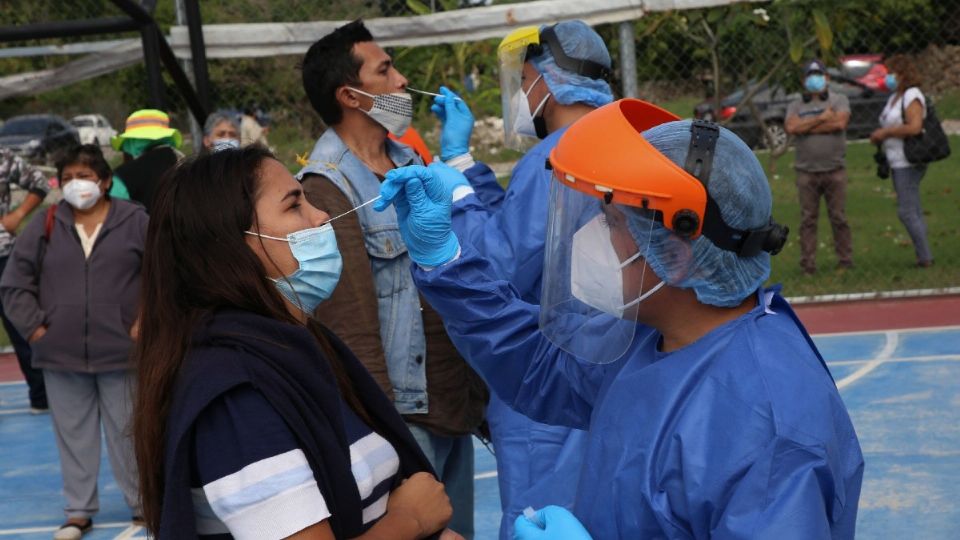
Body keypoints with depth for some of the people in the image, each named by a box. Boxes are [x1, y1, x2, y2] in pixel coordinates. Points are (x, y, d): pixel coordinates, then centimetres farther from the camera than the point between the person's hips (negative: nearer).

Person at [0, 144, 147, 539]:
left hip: (121, 351, -2)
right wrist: (33, 326, -2)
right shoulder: (45, 225, 3)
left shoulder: (134, 221, -2)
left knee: (127, 431, 7)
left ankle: (143, 506, 20)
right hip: (61, 354, 2)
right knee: (73, 433, 11)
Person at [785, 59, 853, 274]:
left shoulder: (839, 100, 6)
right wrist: (822, 118, -9)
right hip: (806, 172, 1)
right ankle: (807, 265, 4)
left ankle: (845, 262, 9)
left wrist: (806, 127, -8)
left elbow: (840, 122, -13)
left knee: (839, 218, 2)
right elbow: (791, 127, -9)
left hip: (835, 170, -1)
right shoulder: (796, 106, 10)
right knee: (808, 220, 2)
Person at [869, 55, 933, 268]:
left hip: (908, 162, -10)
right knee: (914, 211, 11)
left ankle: (925, 257, -7)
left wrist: (885, 132, -18)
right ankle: (924, 257, 14)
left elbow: (914, 127, -25)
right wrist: (879, 134, 8)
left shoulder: (912, 96, -13)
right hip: (898, 162, 10)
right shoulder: (895, 97, 17)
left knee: (907, 211, -11)